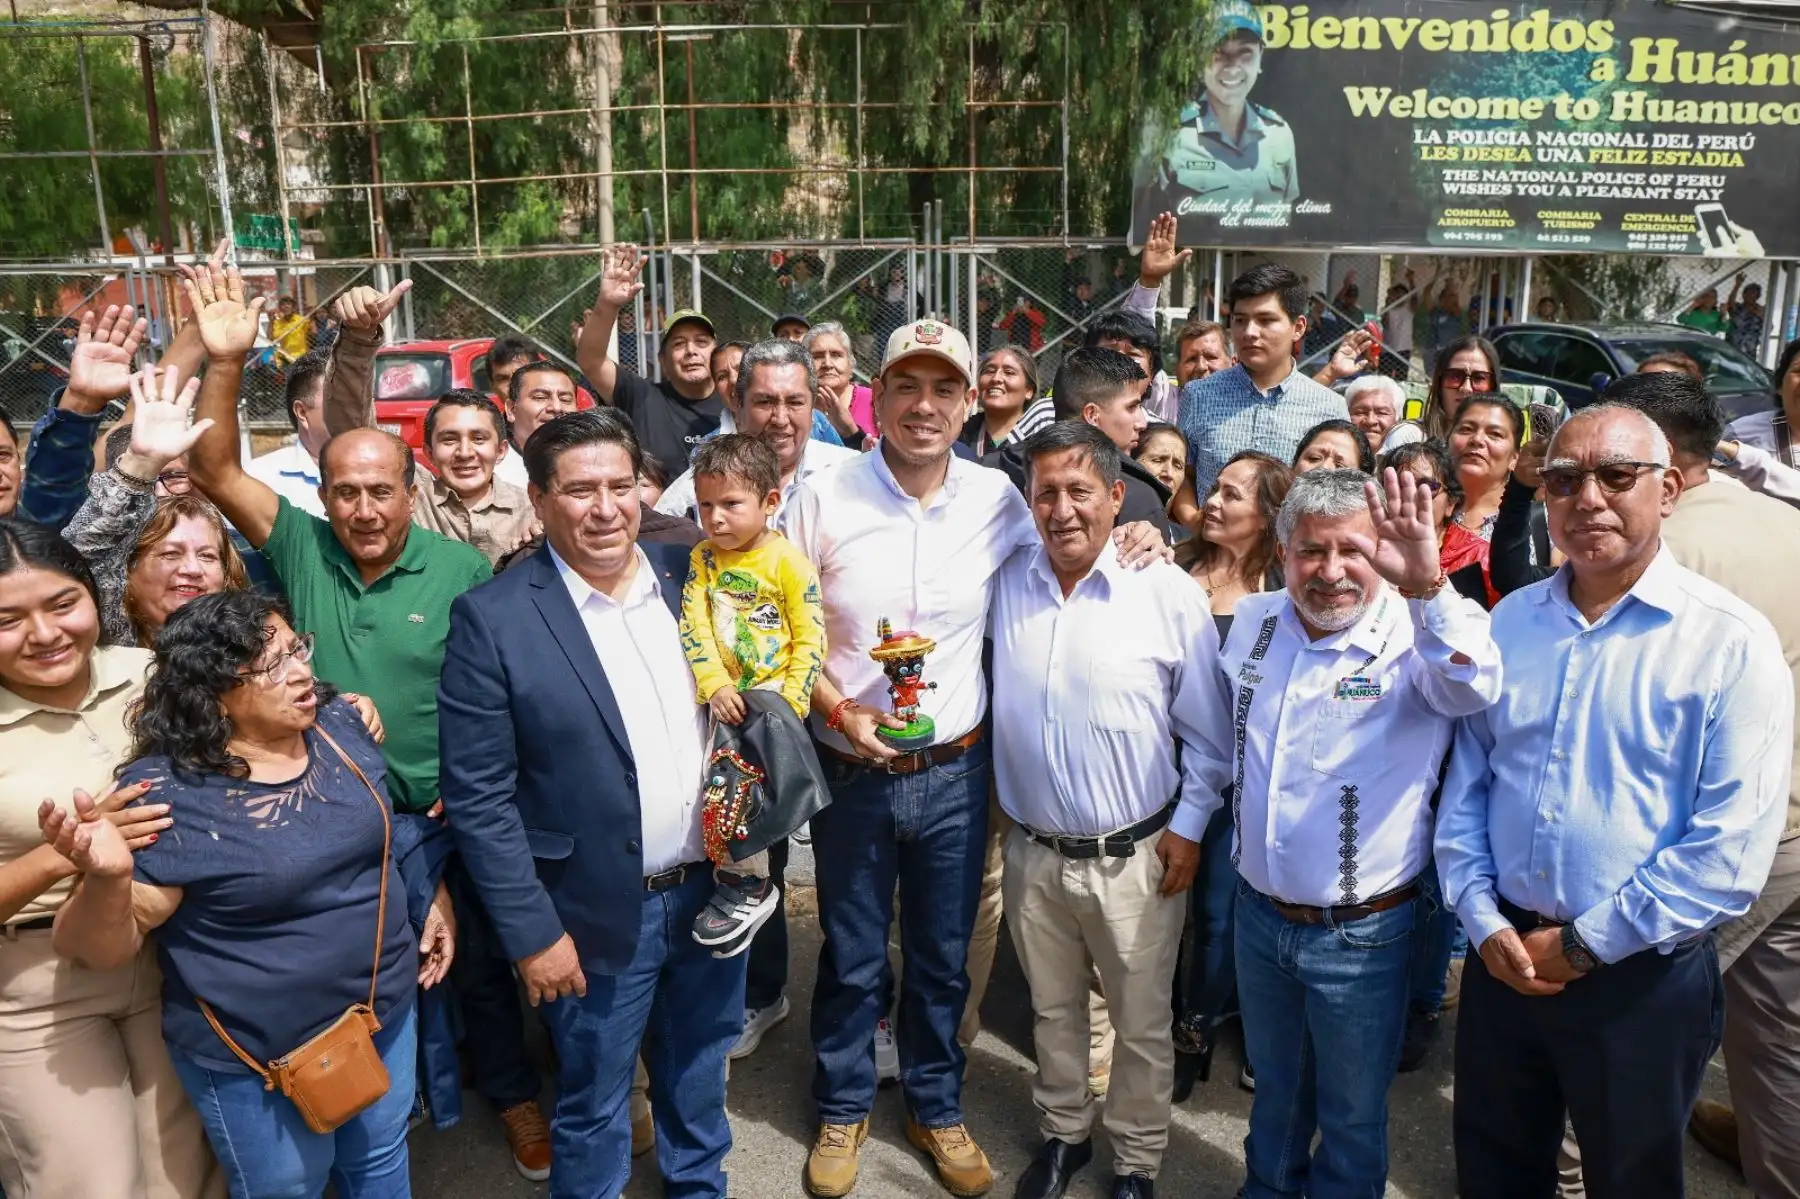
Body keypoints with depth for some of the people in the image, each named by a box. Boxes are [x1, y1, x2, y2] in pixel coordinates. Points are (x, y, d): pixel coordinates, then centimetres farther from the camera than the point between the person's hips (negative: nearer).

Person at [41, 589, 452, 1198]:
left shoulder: (339, 725, -6)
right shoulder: (166, 793, -23)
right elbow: (106, 949, -20)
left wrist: (434, 898, 8)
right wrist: (109, 877, -39)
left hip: (385, 1012, 5)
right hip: (257, 1061, -5)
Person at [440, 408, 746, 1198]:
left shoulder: (689, 577, -2)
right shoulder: (493, 619, -15)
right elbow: (478, 796, -13)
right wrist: (532, 931, -13)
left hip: (712, 889, 5)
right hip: (602, 914, -4)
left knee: (699, 1077, 24)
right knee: (593, 1108, 16)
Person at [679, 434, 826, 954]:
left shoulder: (788, 561, -7)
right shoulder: (703, 558, 8)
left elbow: (810, 640, -8)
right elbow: (693, 626, 1)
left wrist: (789, 703, -16)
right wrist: (715, 686, -12)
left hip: (774, 692, -5)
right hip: (724, 695, 5)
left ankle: (745, 886, 0)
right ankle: (747, 883, 11)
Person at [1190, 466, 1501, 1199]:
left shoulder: (1414, 638, -19)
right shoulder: (1254, 621, -3)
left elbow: (1471, 688, -42)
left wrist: (1428, 587, -57)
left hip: (1361, 935, -4)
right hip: (1258, 914, 5)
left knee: (1352, 1113, 18)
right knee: (1275, 1087, 27)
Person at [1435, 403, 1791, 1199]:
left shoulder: (1732, 642, -12)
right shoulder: (1510, 621, 3)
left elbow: (1730, 850, -16)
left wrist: (1584, 945, -14)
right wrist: (1483, 919, -3)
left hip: (1641, 977, -4)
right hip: (1503, 957, 4)